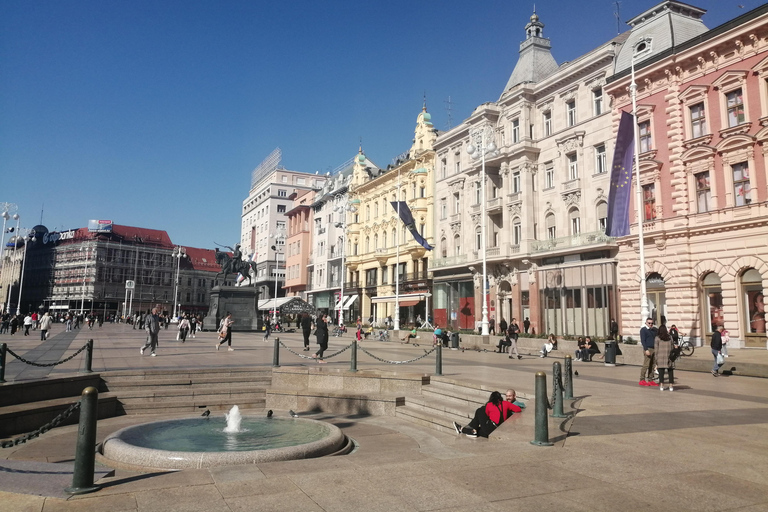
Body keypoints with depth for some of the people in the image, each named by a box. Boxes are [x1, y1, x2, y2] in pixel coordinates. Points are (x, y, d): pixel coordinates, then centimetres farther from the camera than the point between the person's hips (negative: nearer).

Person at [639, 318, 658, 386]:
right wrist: (646, 350, -18)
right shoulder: (643, 330, -3)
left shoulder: (654, 330, 16)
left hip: (654, 349, 6)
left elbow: (657, 339, 19)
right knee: (646, 365, -9)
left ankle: (650, 380, 11)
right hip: (648, 349, -6)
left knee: (652, 365, 6)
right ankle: (642, 380, -4)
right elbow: (643, 340, -10)